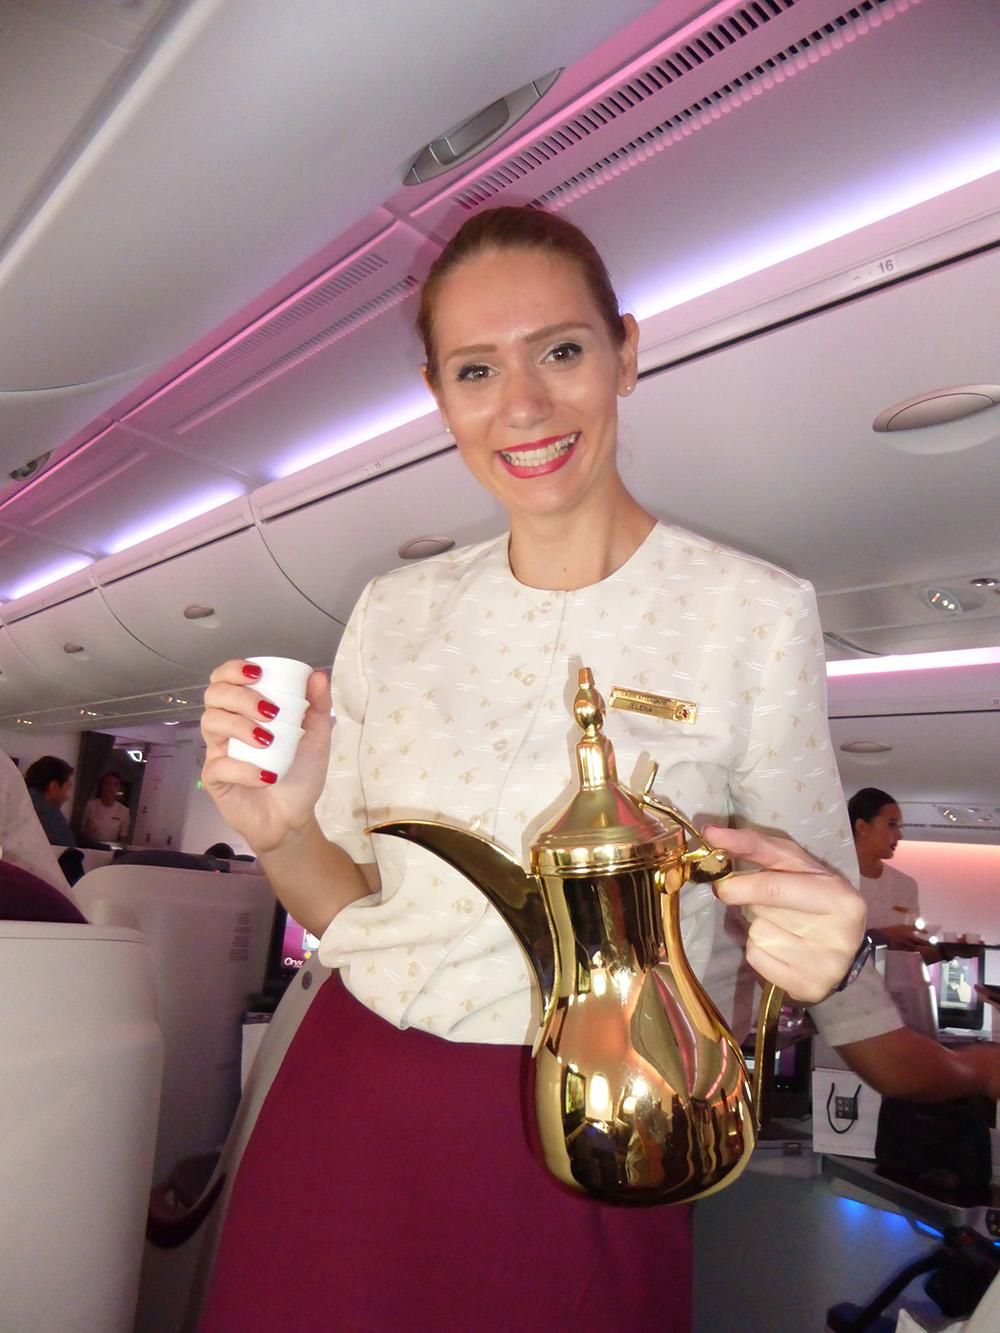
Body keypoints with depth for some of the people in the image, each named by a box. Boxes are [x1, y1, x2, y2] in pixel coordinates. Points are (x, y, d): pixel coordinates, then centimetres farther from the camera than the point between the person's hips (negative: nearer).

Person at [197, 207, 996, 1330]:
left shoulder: (758, 612, -11)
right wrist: (284, 833, -16)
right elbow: (357, 910, 4)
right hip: (349, 1115, 4)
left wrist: (824, 937, -26)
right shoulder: (393, 613, -2)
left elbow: (815, 897, -3)